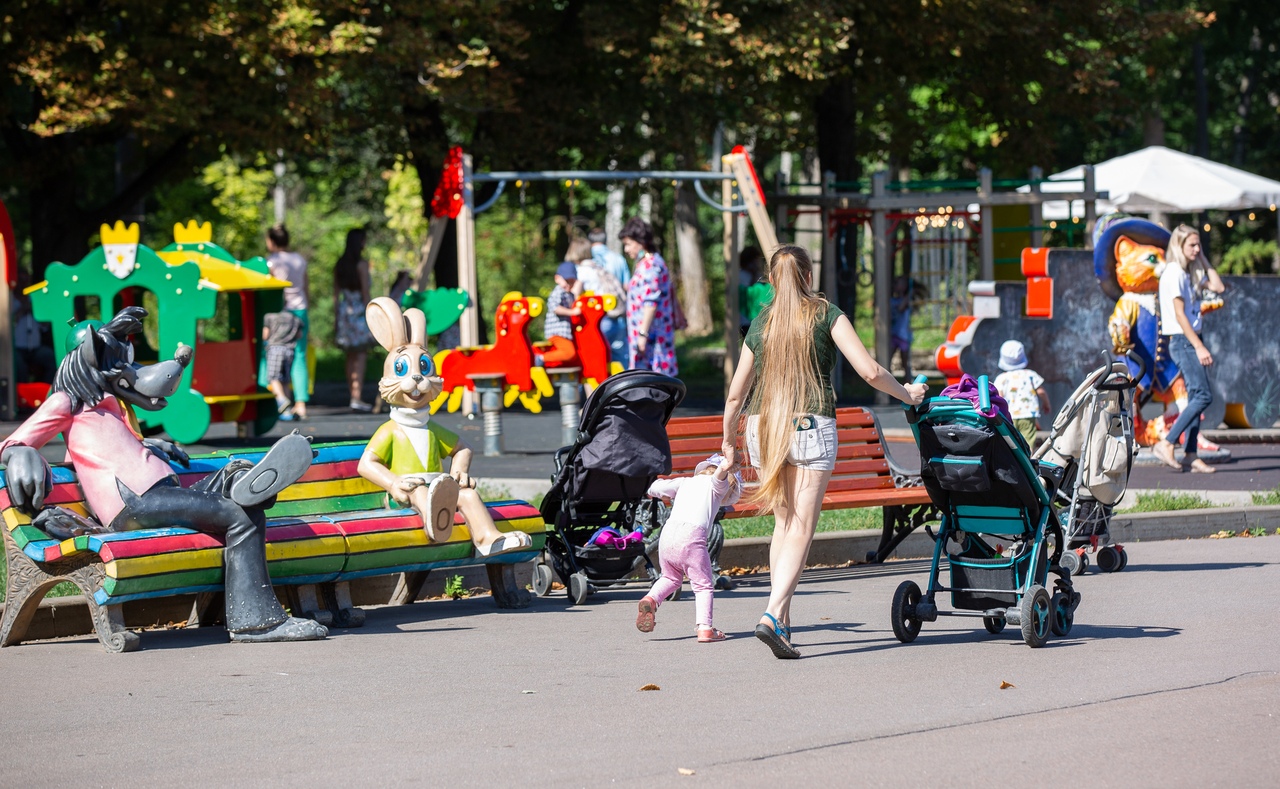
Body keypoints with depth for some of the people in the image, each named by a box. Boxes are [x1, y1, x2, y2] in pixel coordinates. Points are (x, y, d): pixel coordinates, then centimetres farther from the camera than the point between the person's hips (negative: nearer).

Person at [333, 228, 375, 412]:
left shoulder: (339, 265, 8)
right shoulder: (362, 264, -10)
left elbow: (336, 294, 11)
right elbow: (365, 293, -11)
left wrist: (336, 317, 16)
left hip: (344, 311, 6)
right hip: (359, 311, -6)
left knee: (350, 357, 12)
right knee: (360, 356, -5)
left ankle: (353, 397, 17)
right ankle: (357, 398, -11)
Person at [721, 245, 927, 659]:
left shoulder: (760, 323, 13)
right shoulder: (826, 314, 2)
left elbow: (735, 394, 17)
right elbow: (869, 371, -5)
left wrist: (729, 439, 32)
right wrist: (907, 394, 13)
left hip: (762, 426, 4)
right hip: (810, 426, -4)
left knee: (784, 523, 17)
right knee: (801, 530, -6)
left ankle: (782, 620, 13)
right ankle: (773, 615, -23)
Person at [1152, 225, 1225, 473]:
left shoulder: (1191, 273, 15)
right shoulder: (1174, 273, -12)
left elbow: (1218, 287, 15)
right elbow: (1179, 314, -17)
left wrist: (1204, 261, 11)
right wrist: (1199, 347, -20)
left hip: (1190, 341, 9)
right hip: (1182, 341, -9)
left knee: (1196, 398, 5)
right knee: (1203, 395, -15)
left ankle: (1191, 455, 4)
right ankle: (1166, 444, -15)